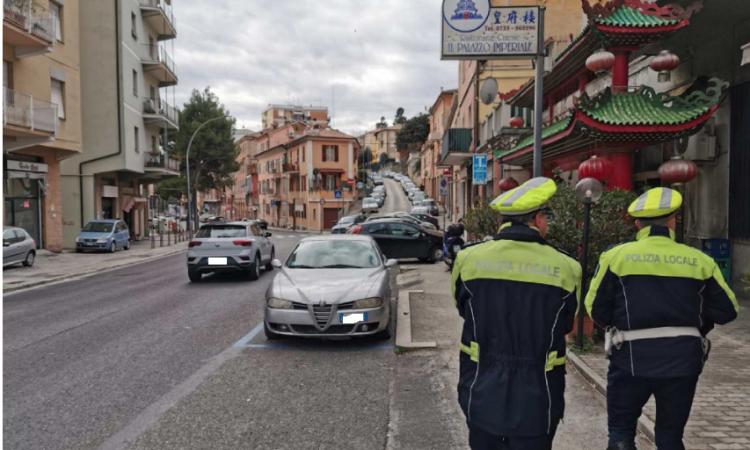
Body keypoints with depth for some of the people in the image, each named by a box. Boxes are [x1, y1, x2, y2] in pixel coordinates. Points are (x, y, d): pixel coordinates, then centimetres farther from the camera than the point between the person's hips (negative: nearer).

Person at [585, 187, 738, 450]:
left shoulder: (616, 256, -6)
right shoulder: (698, 261, 1)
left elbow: (596, 308, -6)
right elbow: (726, 311, 5)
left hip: (632, 358, -2)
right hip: (683, 360, 3)